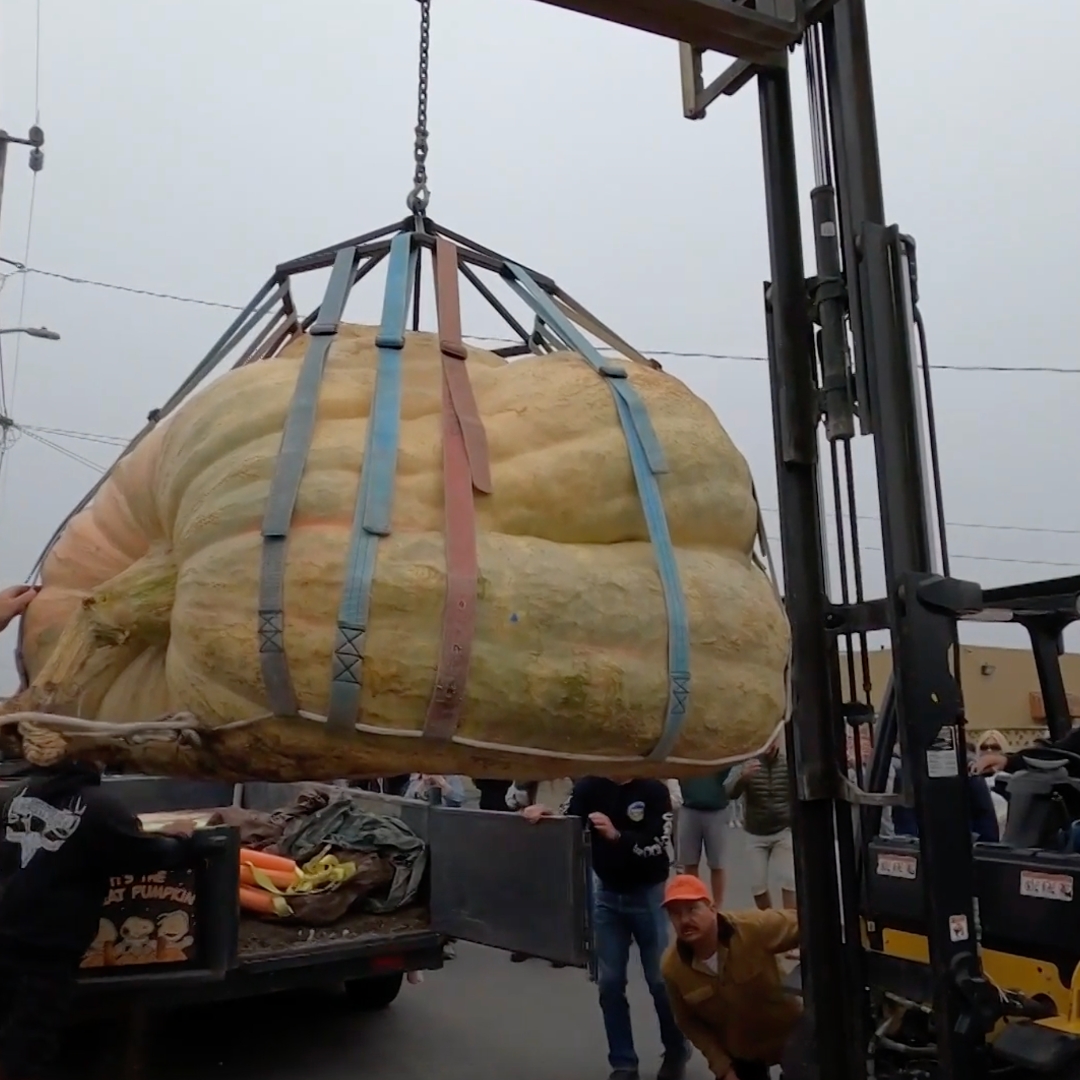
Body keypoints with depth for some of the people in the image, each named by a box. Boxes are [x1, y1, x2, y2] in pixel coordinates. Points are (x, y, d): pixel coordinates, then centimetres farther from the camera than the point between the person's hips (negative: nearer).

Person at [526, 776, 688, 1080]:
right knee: (609, 983, 6)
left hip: (648, 893, -2)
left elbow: (656, 845, -21)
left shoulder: (653, 789, -13)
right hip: (606, 892, 3)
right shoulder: (590, 785, -6)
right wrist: (543, 815, -29)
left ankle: (676, 1052, 31)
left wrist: (617, 835, -36)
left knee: (661, 980, 7)